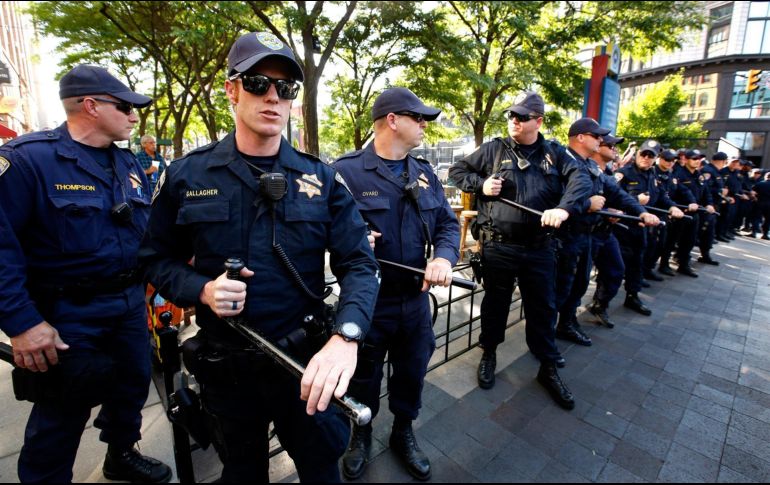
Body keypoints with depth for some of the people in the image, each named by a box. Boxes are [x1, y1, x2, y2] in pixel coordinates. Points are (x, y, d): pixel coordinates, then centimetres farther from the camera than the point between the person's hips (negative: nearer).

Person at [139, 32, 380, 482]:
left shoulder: (322, 178, -7)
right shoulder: (186, 175, -5)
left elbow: (359, 264, -13)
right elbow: (159, 259, 4)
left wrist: (346, 337, -30)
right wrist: (201, 290, -18)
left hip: (306, 360, 0)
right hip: (224, 365, 1)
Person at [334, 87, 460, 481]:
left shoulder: (425, 174, 5)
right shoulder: (347, 171, -13)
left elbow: (447, 224, 5)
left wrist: (444, 257, -14)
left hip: (415, 300, 5)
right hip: (366, 302, -4)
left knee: (412, 374, 23)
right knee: (364, 377, 19)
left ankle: (403, 433, 51)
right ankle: (361, 434, 50)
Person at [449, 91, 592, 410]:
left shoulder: (554, 154, 7)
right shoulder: (493, 150, 3)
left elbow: (581, 179, -5)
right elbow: (457, 171, 9)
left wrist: (564, 208, -25)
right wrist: (481, 184, -10)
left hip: (540, 248, 2)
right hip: (498, 246, -1)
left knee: (543, 308, 12)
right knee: (495, 303, 13)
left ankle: (548, 368, 30)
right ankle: (489, 354, 36)